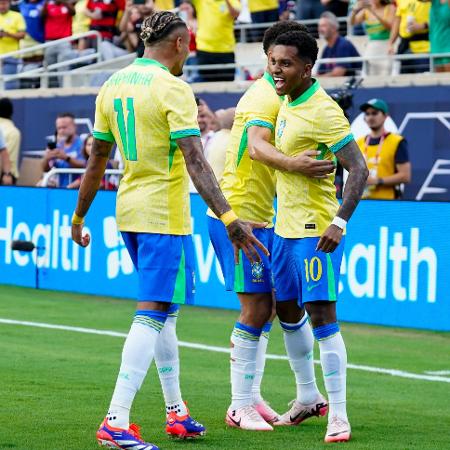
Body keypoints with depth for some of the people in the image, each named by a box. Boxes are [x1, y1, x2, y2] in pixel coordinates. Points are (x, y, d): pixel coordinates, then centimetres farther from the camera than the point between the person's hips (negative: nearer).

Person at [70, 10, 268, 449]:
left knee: (161, 311, 18)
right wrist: (228, 219, -27)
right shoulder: (172, 89, -13)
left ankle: (176, 412, 24)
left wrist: (78, 218, 23)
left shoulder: (113, 85, 9)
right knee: (152, 314, -8)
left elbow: (96, 161, 14)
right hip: (164, 216, -8)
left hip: (128, 213, 8)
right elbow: (195, 163, -23)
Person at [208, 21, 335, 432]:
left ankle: (250, 398, 18)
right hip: (239, 216, -10)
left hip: (257, 216, 10)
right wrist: (291, 163, -51)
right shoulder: (266, 97, -16)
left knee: (265, 306, 12)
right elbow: (256, 146, -33)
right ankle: (241, 407, -3)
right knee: (256, 308, -9)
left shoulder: (273, 95, 16)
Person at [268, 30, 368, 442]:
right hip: (285, 227, 9)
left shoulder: (322, 111, -18)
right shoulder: (288, 103, 8)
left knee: (322, 316, -11)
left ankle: (338, 415, -7)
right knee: (288, 313, 17)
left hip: (316, 231, -9)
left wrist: (339, 223, -29)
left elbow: (359, 169, -21)